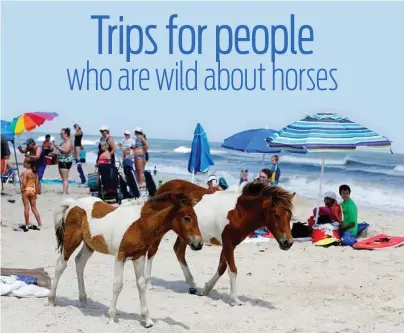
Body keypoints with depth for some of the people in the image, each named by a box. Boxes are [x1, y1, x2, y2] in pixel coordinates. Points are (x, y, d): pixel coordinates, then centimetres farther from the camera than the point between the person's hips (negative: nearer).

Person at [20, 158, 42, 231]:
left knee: (26, 208, 2)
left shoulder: (25, 172, -16)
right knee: (34, 208, 11)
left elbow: (24, 183, -21)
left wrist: (22, 189, -4)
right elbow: (37, 183, 6)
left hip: (26, 190, -6)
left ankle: (27, 225, 6)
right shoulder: (35, 172, 3)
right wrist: (35, 192, 14)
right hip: (33, 190, 6)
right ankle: (39, 225, 10)